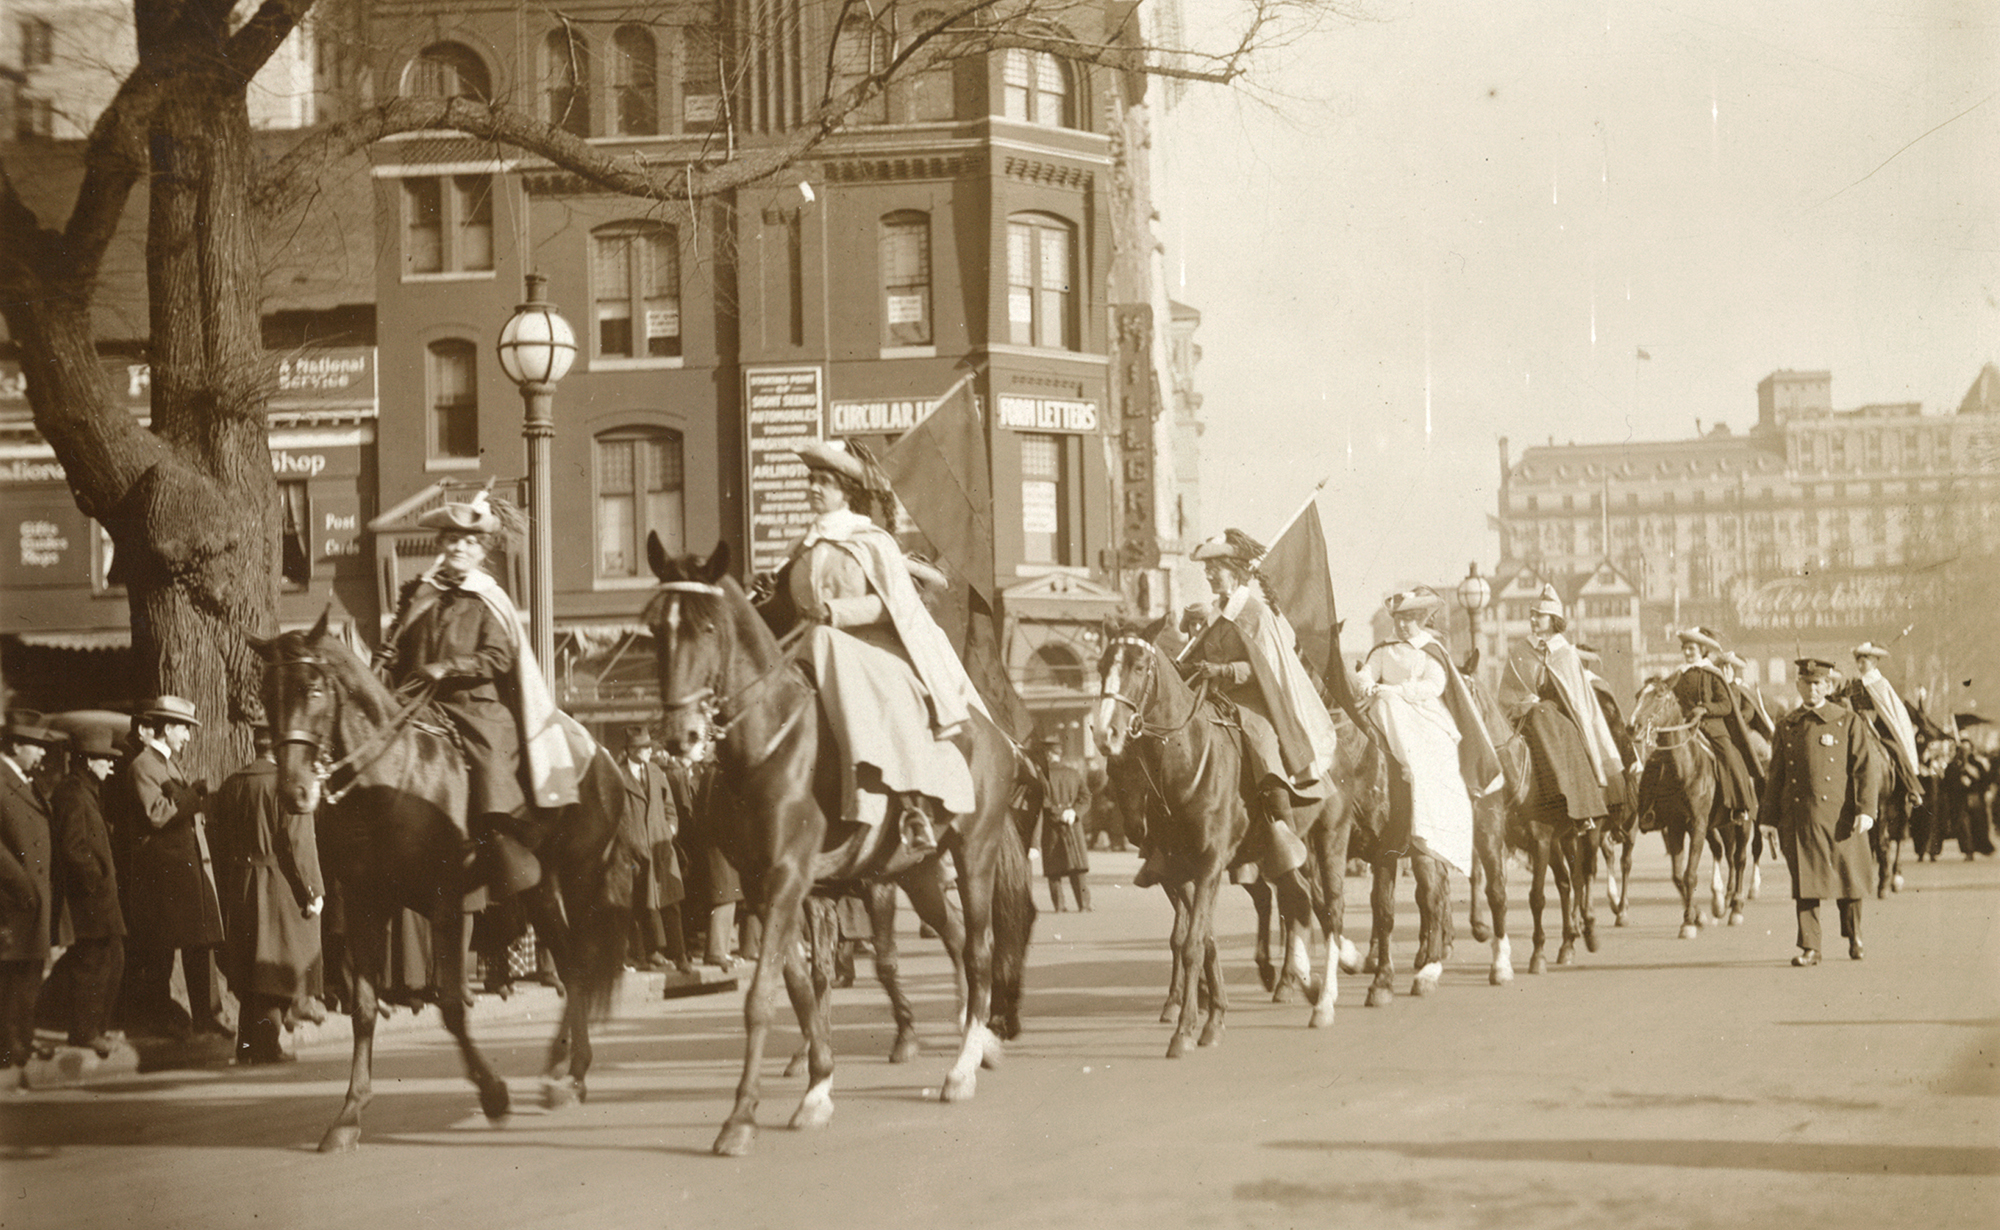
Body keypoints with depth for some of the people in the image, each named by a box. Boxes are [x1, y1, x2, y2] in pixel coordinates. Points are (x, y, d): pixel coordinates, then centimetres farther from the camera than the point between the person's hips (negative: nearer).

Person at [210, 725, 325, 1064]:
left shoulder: (231, 785, 4)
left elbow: (221, 845, 9)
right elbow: (298, 843, -15)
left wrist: (228, 890, 17)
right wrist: (313, 891, -9)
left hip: (239, 887, 5)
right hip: (280, 890, -5)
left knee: (247, 970, 14)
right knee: (276, 965, 1)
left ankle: (248, 1044, 18)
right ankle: (268, 1045, -1)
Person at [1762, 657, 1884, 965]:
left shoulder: (1848, 722, 2)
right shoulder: (1786, 726, 10)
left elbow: (1868, 767, -2)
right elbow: (1776, 776, 13)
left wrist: (1865, 810, -12)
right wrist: (1771, 818, 9)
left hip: (1839, 814, -2)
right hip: (1800, 817, 2)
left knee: (1849, 879, 7)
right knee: (1804, 880, -3)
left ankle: (1854, 936, 30)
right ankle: (1809, 947, 2)